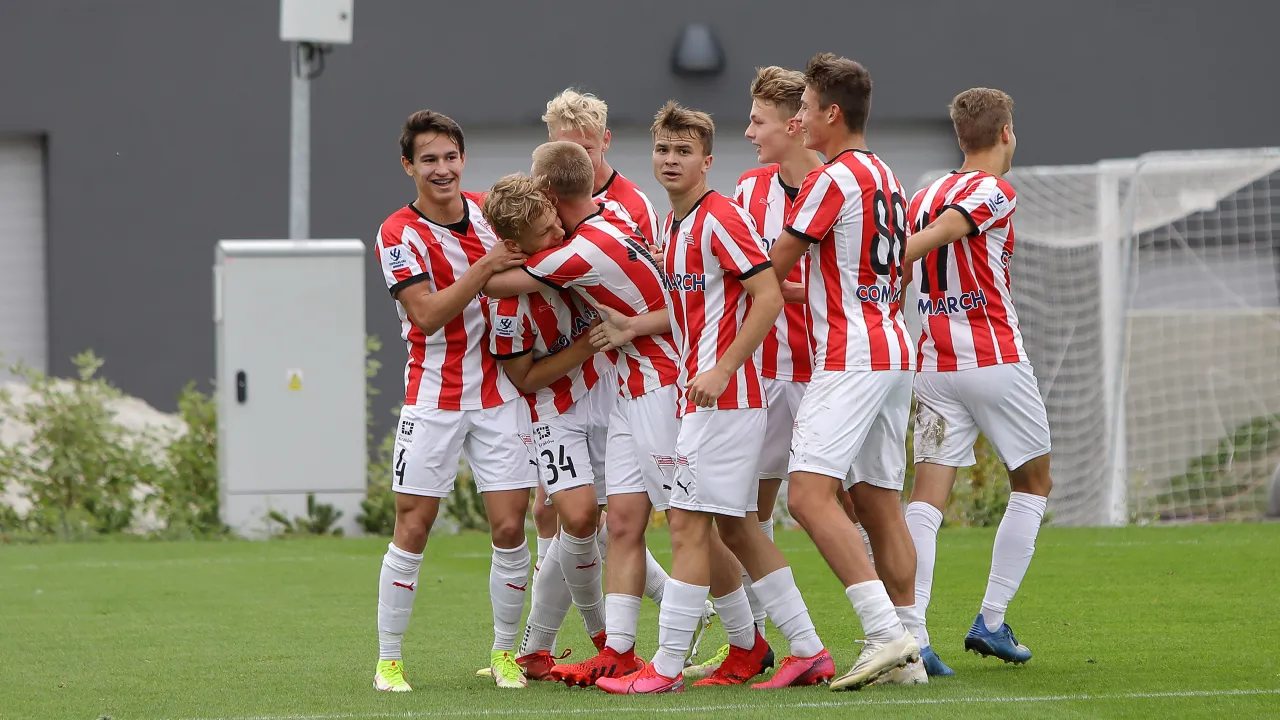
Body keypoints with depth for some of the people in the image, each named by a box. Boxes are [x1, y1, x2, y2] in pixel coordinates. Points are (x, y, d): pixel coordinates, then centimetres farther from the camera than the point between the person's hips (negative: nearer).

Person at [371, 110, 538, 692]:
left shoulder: (489, 211, 4)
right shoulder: (399, 235, -10)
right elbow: (427, 315, -20)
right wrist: (485, 268, -26)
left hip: (499, 393, 3)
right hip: (434, 397, -3)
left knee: (509, 526, -1)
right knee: (412, 529, -3)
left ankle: (504, 653, 13)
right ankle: (388, 659, 6)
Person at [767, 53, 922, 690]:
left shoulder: (833, 179, -11)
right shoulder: (884, 177, 17)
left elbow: (773, 269, -6)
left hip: (851, 359, -10)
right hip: (892, 352, 10)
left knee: (809, 494, -17)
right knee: (878, 502, 11)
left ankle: (885, 631, -26)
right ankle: (907, 650, 10)